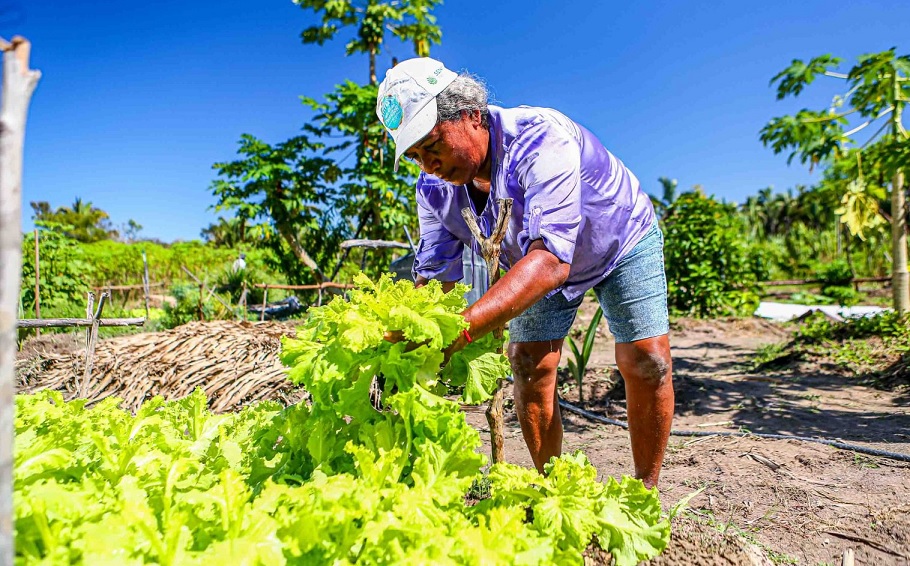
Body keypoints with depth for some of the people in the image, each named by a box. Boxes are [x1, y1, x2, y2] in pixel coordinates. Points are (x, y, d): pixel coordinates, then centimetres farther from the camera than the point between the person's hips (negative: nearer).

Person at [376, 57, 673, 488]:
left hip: (621, 240, -4)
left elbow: (550, 260, -52)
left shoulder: (541, 139, -40)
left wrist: (461, 327, -64)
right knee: (529, 366, -8)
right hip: (538, 263, 5)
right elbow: (433, 276, -17)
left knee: (647, 362, -14)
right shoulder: (435, 187, -20)